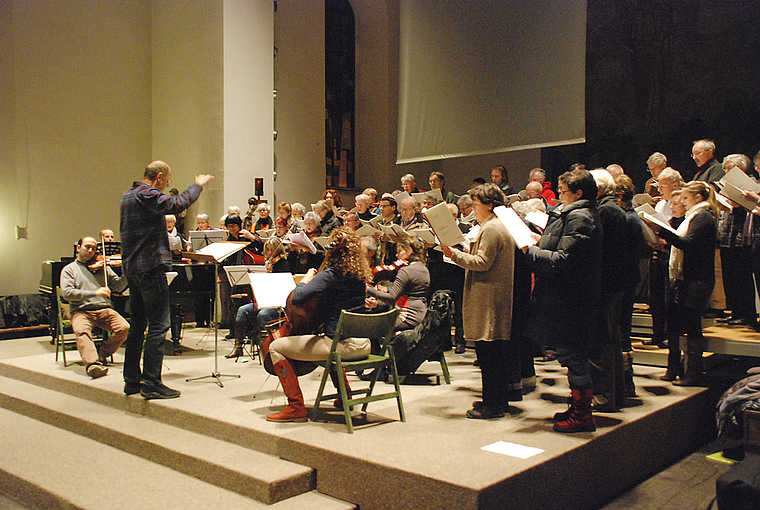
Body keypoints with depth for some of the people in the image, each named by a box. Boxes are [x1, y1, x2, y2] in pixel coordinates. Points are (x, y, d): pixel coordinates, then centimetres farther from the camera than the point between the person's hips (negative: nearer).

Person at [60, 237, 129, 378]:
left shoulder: (103, 267, 19)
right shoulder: (69, 269, 12)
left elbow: (118, 286, 11)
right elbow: (67, 293, -4)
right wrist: (95, 293, -15)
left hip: (105, 309, 2)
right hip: (81, 311, -2)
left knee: (124, 327, -24)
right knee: (81, 331, -35)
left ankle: (102, 354, -4)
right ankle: (93, 364, -48)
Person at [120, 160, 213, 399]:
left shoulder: (128, 195, 16)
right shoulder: (147, 195, -14)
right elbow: (178, 204, -16)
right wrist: (198, 185, -1)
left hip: (132, 267, 10)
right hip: (151, 266, -10)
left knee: (138, 324, 16)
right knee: (158, 325, -6)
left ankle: (132, 380, 22)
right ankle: (151, 383, -4)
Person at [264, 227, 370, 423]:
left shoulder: (329, 275, -13)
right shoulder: (360, 274, 8)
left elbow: (297, 298, -25)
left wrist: (306, 280, -5)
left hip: (342, 345, -8)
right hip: (364, 345, 8)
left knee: (276, 347, 2)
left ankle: (296, 407, 1)